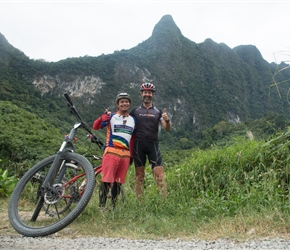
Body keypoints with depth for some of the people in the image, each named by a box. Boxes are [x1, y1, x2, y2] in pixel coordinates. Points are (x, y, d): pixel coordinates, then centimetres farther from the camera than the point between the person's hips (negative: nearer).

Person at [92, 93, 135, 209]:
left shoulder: (133, 120, 16)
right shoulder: (111, 117, 4)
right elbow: (95, 127, -7)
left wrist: (131, 156, 18)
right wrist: (102, 118, -27)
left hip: (125, 154, 4)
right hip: (111, 152, -4)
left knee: (118, 182, 8)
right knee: (106, 180, -7)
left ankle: (113, 206, 19)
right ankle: (101, 207, 1)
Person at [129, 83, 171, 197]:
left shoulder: (158, 111, 10)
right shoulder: (135, 111, 10)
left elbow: (167, 128, 3)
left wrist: (167, 120, -18)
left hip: (153, 145, 0)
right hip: (139, 145, 0)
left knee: (159, 173, -8)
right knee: (139, 174, 4)